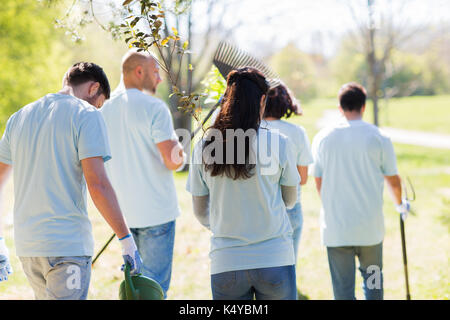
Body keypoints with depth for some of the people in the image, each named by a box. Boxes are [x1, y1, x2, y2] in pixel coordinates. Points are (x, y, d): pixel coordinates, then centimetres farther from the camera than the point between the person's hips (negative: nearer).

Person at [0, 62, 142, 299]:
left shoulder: (19, 117, 15)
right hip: (68, 244, -7)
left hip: (26, 247, 7)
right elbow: (97, 184, -15)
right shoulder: (86, 115, -6)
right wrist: (126, 239, -10)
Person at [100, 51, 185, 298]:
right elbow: (173, 160, -18)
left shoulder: (105, 110, 9)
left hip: (122, 212, 7)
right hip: (155, 212, -7)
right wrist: (179, 149, 3)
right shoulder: (154, 107, -12)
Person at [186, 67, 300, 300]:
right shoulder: (277, 143, -7)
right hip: (274, 258, -2)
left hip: (225, 262, 2)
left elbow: (200, 212, 9)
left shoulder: (204, 147, 0)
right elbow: (290, 200, 7)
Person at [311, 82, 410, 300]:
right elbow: (393, 180, 4)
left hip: (335, 228, 0)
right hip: (370, 228, 0)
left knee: (343, 289, 5)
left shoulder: (322, 138, 0)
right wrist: (400, 204, 25)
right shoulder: (378, 137, -4)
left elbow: (319, 183, 6)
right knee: (373, 280, 19)